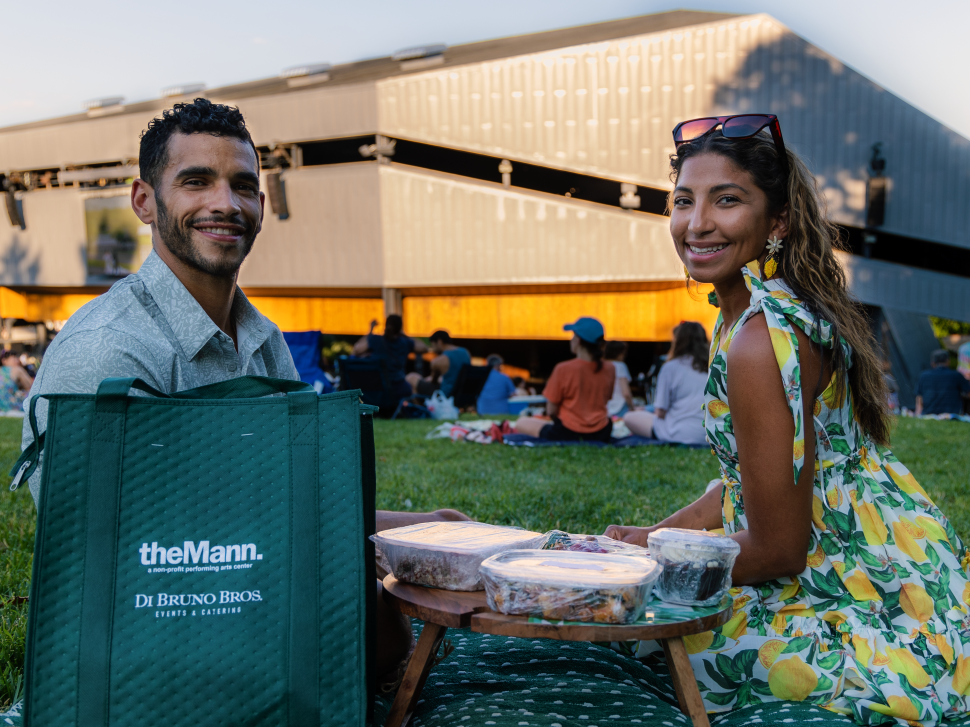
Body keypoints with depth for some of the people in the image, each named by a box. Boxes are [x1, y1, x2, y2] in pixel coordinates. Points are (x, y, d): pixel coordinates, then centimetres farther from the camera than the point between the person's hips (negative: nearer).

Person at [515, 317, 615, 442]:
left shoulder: (563, 369, -15)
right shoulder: (609, 369, -2)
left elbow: (551, 411, -10)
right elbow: (603, 401, 10)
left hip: (568, 434, -4)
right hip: (600, 434, 4)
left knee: (522, 423, 15)